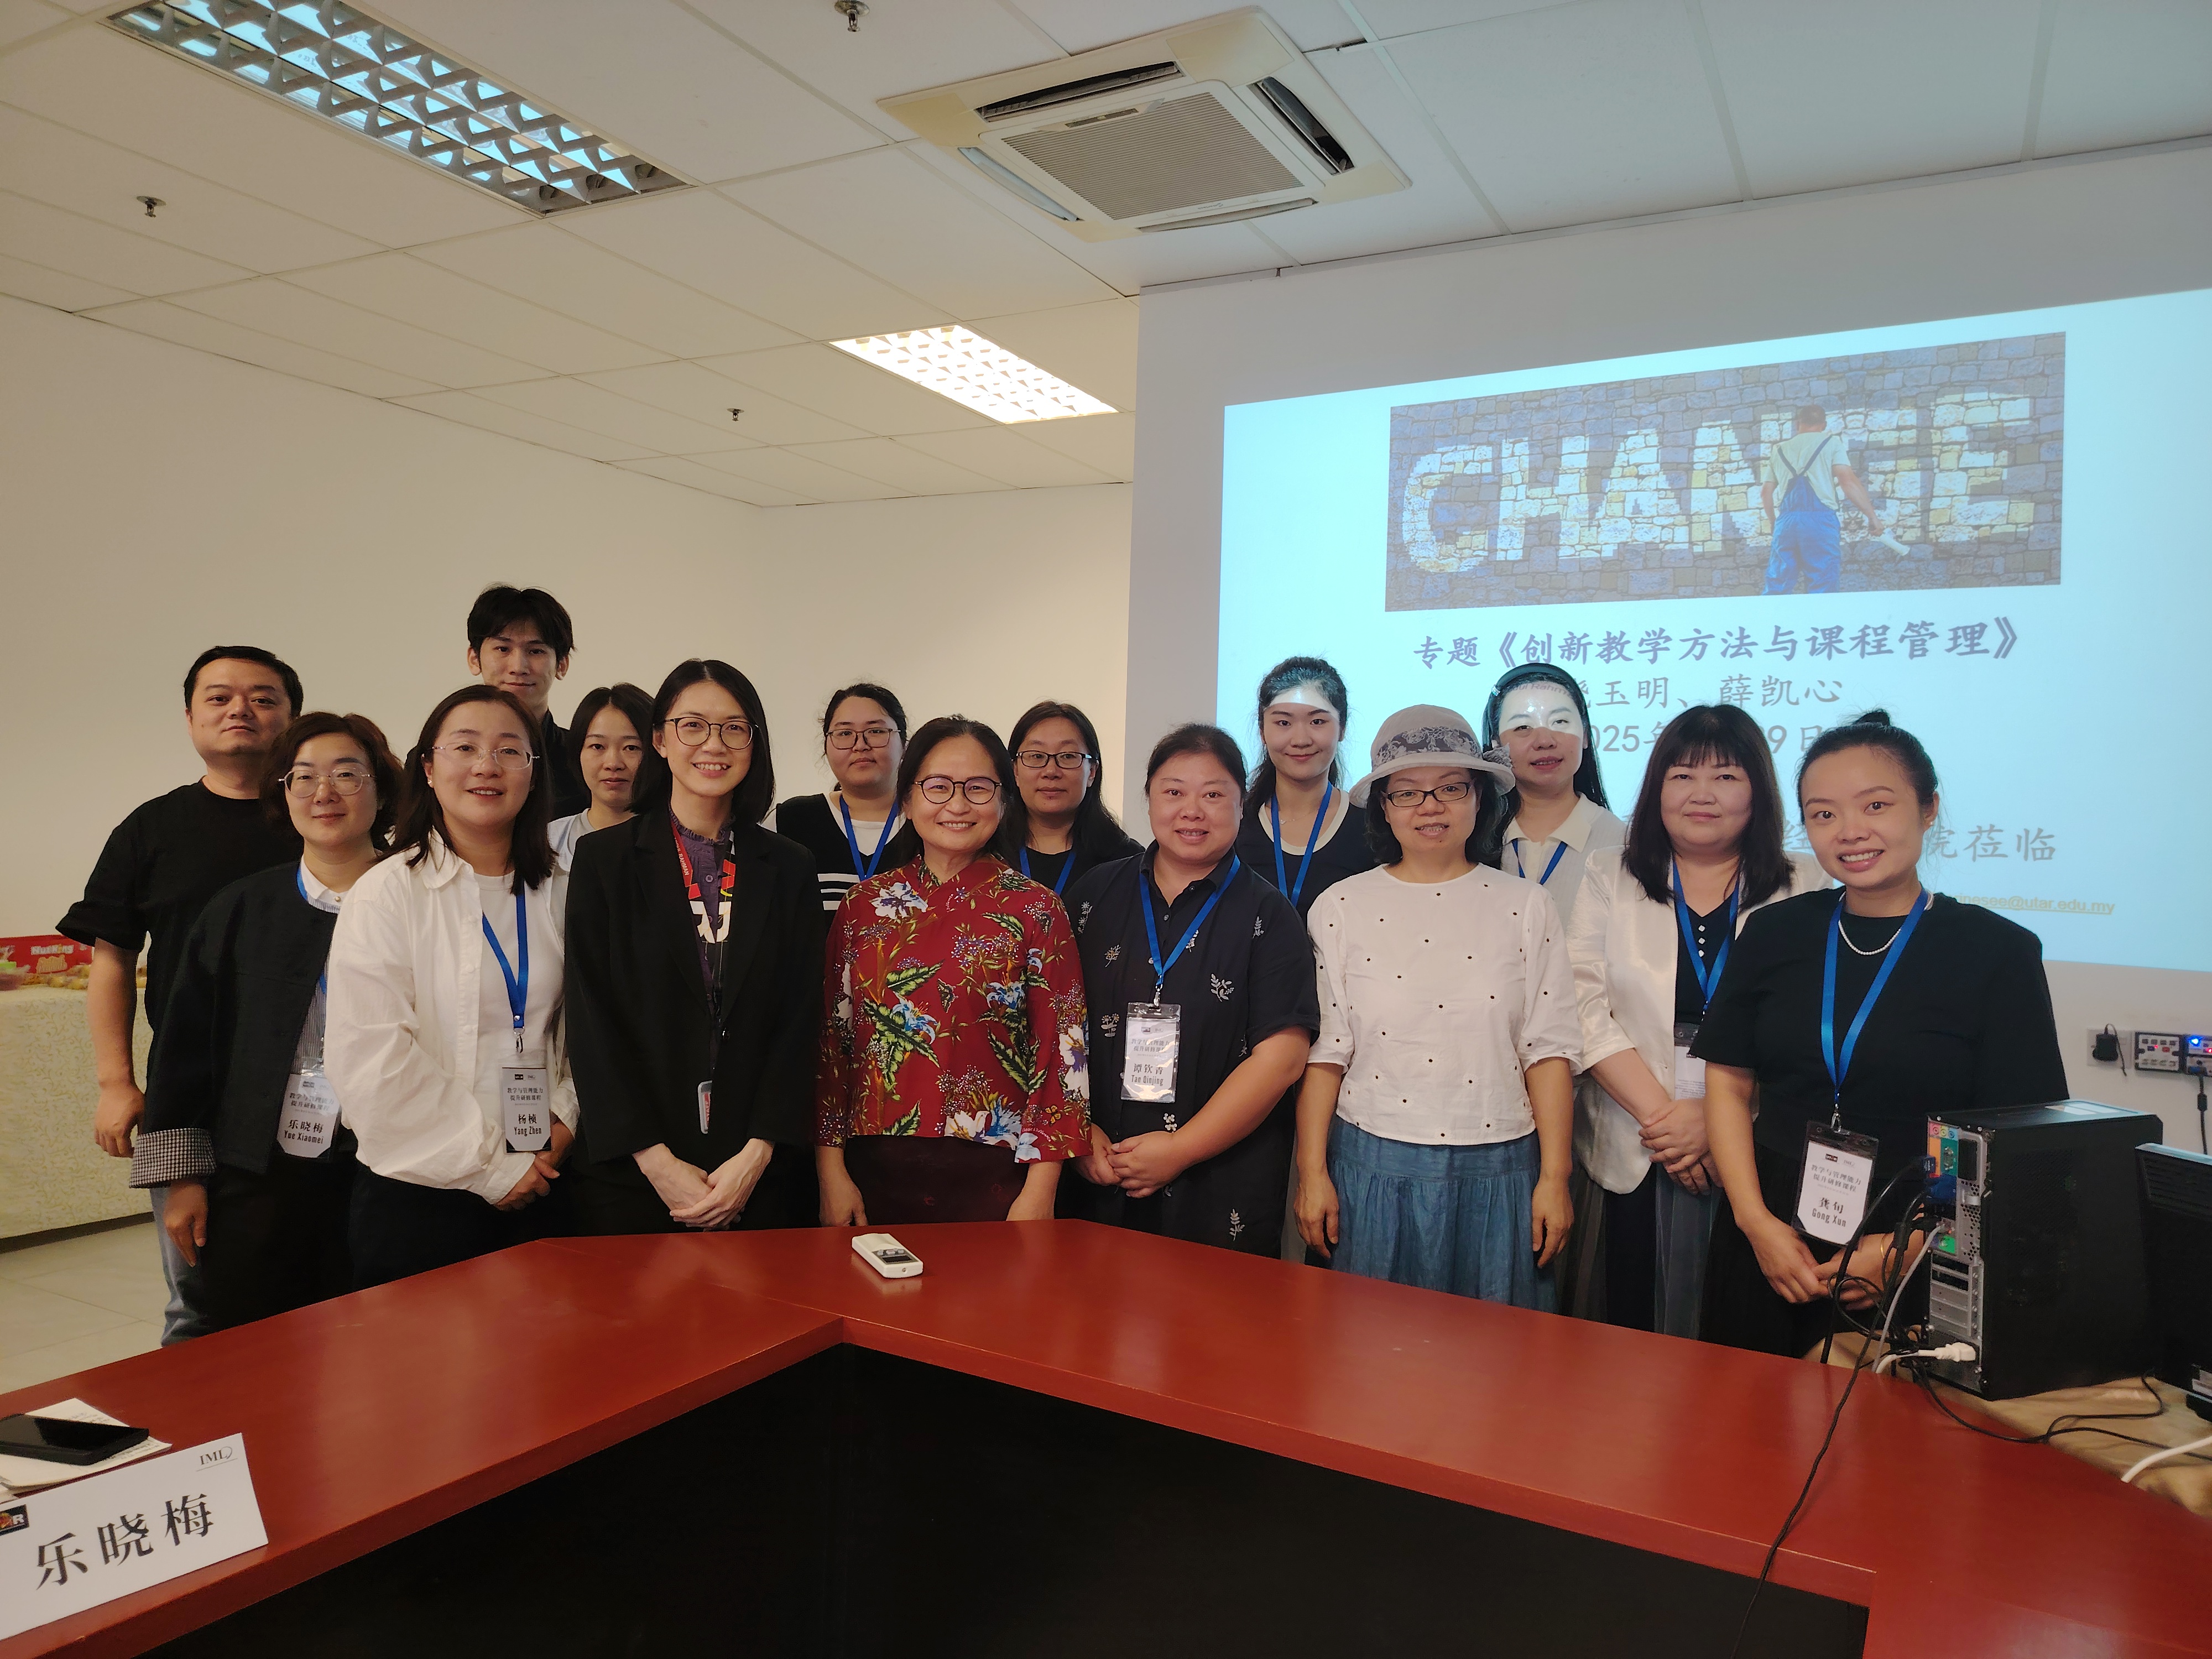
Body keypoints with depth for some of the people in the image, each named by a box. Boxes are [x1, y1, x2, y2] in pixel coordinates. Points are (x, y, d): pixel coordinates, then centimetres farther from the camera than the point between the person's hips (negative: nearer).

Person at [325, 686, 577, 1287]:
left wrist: (564, 1119, -4)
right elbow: (371, 1058, -12)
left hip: (539, 1189, 4)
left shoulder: (560, 894, 7)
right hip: (418, 1193, -3)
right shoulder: (387, 893, -6)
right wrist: (489, 1169, -12)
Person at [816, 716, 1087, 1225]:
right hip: (876, 1177, 2)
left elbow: (1061, 1053, -4)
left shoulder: (1036, 910, -3)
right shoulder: (865, 904, 4)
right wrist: (831, 1173, 1)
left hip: (994, 1180, -2)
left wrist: (1039, 1193, -8)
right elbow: (831, 1040, 5)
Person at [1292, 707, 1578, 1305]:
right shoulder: (1342, 907, 2)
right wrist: (1312, 1175, -1)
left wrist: (1554, 1179, -2)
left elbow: (1549, 1051, 2)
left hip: (1497, 1171, 1)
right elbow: (1323, 1052, 1)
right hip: (1374, 1169, 0)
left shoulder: (1525, 907, 3)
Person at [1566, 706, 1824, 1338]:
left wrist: (1717, 1117, -14)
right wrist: (1662, 1113, -12)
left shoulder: (1803, 891, 6)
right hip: (1634, 1161, 1)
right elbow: (1584, 1009, -2)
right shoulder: (1610, 878, 8)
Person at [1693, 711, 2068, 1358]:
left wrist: (1910, 1249, -16)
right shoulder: (1775, 933, 3)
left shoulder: (1998, 952, -5)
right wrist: (1757, 1221, -8)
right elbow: (1728, 1081, 4)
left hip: (1923, 1267, -2)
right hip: (1766, 1254, 3)